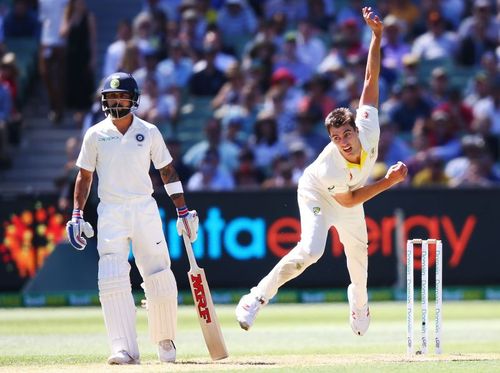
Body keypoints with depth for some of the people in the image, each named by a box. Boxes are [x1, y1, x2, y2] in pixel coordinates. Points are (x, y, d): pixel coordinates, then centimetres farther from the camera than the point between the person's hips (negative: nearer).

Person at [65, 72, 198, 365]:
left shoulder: (149, 132, 3)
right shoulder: (95, 135, 3)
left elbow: (168, 171, 8)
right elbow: (85, 176, 10)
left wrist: (183, 211, 3)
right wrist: (77, 214, 4)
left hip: (145, 209, 0)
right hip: (111, 213, 0)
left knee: (160, 278, 0)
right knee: (113, 281, -13)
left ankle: (166, 340, 18)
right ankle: (125, 349, -16)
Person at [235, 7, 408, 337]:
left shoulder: (369, 129, -33)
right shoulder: (330, 167, -42)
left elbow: (371, 79, -27)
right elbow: (349, 200, -26)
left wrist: (377, 34, -30)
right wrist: (388, 182, -28)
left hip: (349, 199, 6)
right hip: (317, 195, -5)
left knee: (358, 253, 19)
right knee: (310, 250, -27)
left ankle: (359, 302, 49)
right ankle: (258, 297, -16)